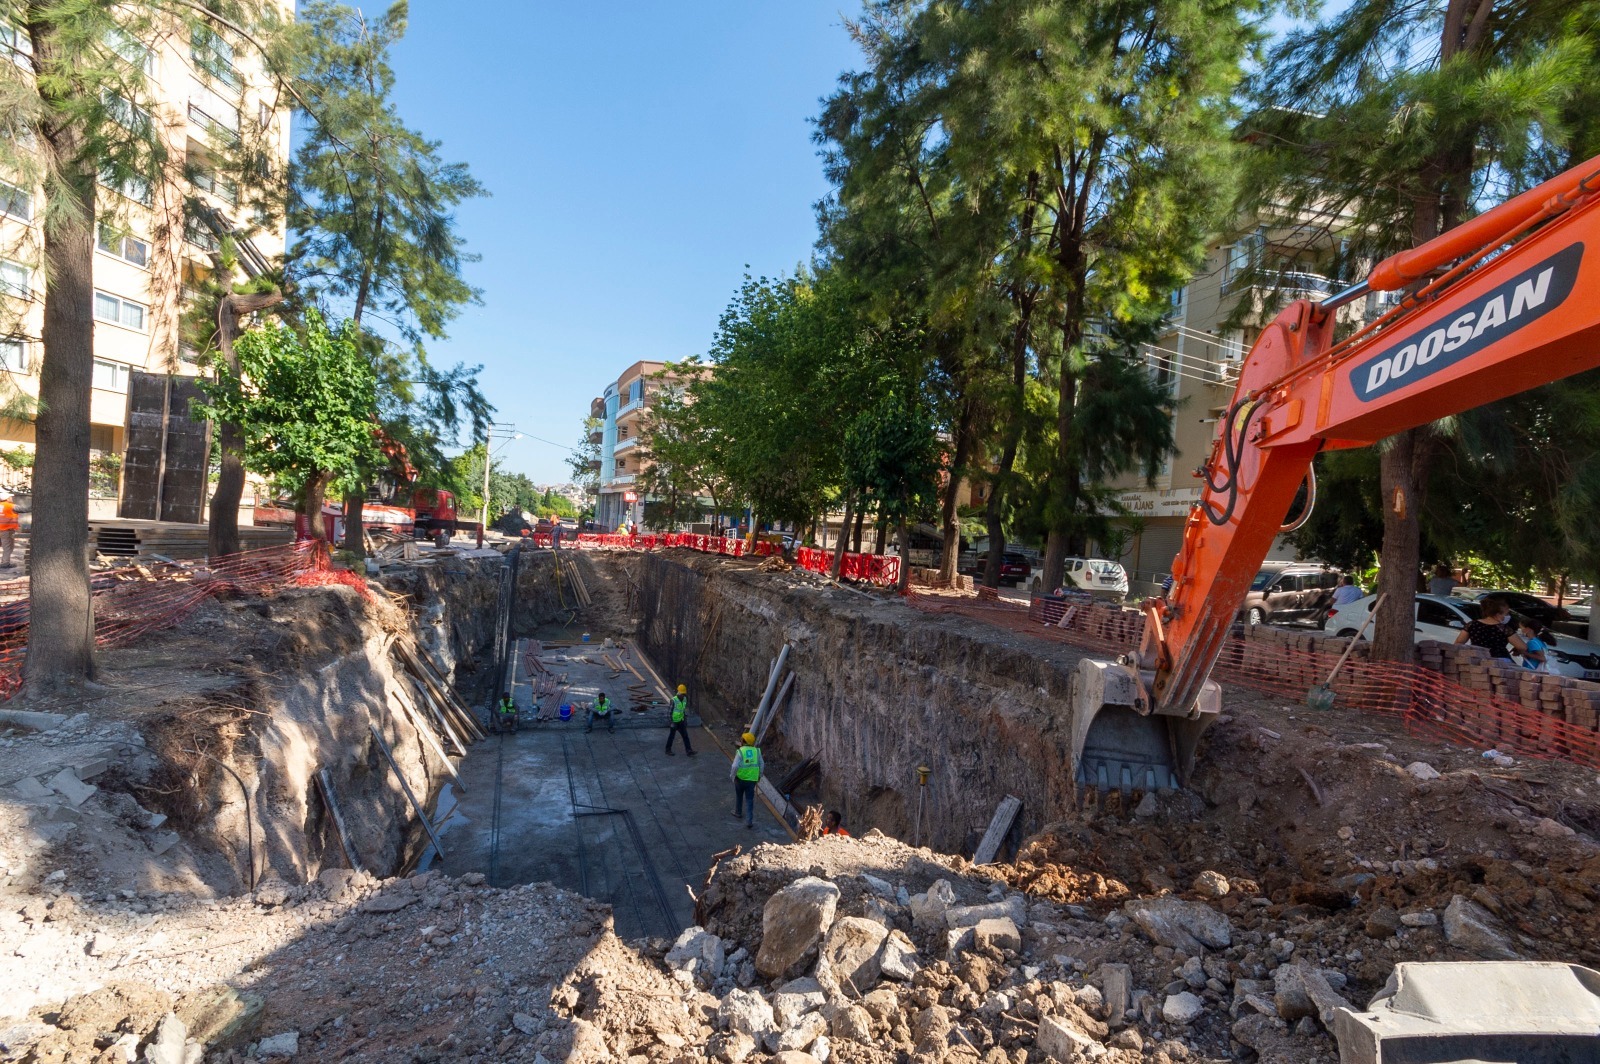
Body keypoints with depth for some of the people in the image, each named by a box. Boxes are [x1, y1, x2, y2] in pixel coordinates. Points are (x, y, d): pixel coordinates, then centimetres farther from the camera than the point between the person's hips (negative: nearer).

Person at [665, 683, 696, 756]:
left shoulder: (685, 699, 1)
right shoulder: (673, 700, -19)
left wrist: (685, 720, 12)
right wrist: (671, 722, -17)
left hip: (681, 721, 6)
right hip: (674, 722, -6)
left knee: (685, 736, 3)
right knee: (671, 736, 8)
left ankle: (688, 751, 5)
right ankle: (668, 750, 24)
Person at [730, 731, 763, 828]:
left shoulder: (740, 751, -16)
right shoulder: (757, 751, -5)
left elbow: (735, 766, -22)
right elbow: (761, 764, 2)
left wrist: (732, 776, -5)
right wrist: (760, 775, 17)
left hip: (740, 778, -1)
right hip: (752, 779, 2)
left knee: (739, 796, 24)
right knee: (750, 800, 6)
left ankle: (738, 812, 45)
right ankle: (749, 821, -2)